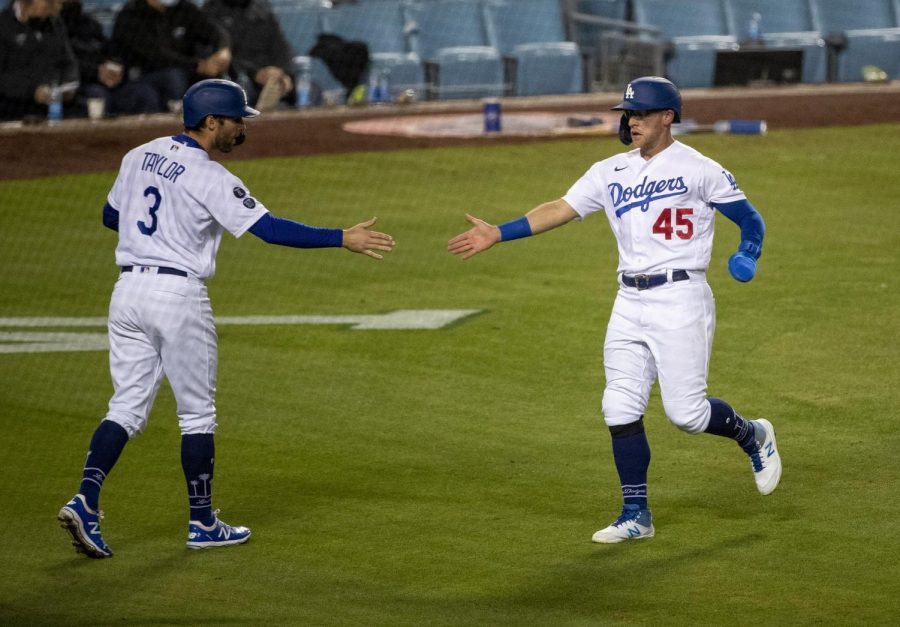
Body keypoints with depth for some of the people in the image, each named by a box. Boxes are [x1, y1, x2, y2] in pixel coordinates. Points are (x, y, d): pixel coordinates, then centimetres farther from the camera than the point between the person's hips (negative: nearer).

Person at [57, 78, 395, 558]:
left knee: (127, 406, 8)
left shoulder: (138, 157, 8)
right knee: (197, 412, 7)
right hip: (178, 294, -6)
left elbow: (110, 216, 21)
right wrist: (343, 239, -16)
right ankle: (202, 524, 15)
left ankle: (85, 501, -10)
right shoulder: (210, 177, -13)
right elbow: (271, 229, -19)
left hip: (127, 290, 6)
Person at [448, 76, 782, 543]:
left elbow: (750, 219, 0)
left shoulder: (698, 169, -5)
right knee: (620, 409, 2)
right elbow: (560, 210, 6)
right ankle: (636, 515, 11)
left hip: (680, 299, -6)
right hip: (630, 303, 6)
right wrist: (498, 234, -2)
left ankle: (752, 436, 22)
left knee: (685, 412, -8)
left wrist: (746, 256, -20)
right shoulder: (611, 172, 10)